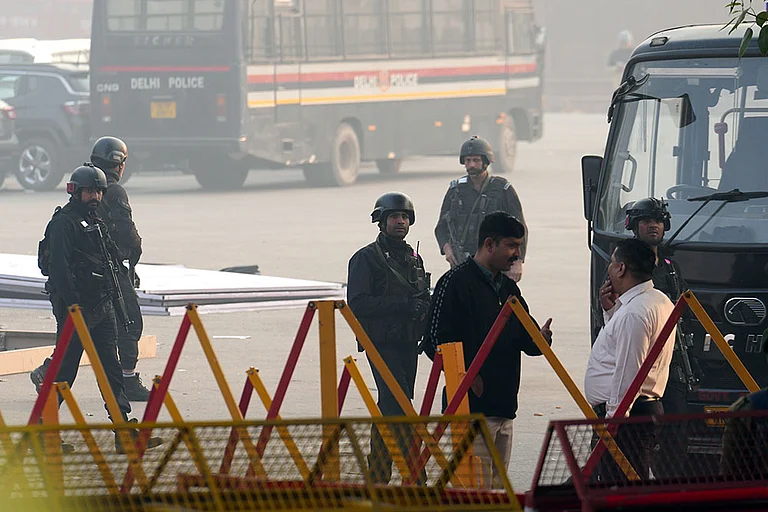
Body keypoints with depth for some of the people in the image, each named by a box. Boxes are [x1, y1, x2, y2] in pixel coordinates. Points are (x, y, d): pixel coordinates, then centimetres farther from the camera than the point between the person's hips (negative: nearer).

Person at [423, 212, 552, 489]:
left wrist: (540, 339, -4)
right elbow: (435, 341, -13)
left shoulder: (508, 287, 18)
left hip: (504, 405, 8)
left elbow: (523, 338, 19)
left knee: (498, 488, 10)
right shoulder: (456, 282, -8)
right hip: (472, 407, -8)